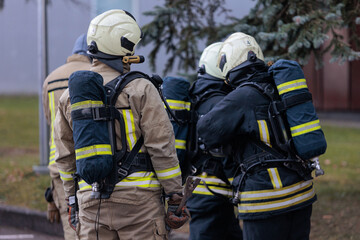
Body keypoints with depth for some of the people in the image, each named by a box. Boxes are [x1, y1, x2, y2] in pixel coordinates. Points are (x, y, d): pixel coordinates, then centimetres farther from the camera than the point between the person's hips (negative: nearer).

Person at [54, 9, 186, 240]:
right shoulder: (139, 90, -8)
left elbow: (65, 157, 13)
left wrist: (72, 199, 21)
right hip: (137, 198, -4)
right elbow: (162, 148, -9)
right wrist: (175, 196, -3)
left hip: (92, 202, 4)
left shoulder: (70, 96, 8)